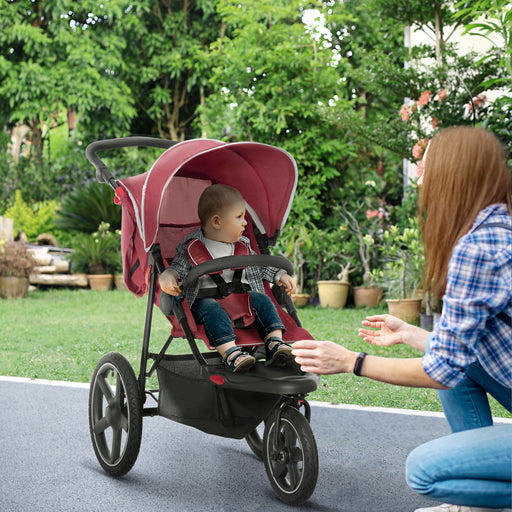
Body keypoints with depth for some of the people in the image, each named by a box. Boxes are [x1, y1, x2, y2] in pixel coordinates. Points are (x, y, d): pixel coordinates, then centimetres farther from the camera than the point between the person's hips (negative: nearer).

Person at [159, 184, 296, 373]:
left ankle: (275, 343, -21)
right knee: (212, 310, -34)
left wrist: (280, 276, 14)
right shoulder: (192, 248, -3)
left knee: (262, 301, -16)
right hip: (206, 299, -5)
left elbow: (259, 267, 23)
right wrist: (167, 276, -22)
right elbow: (178, 267, 0)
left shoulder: (242, 246, 12)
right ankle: (229, 352, -46)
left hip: (242, 297, 5)